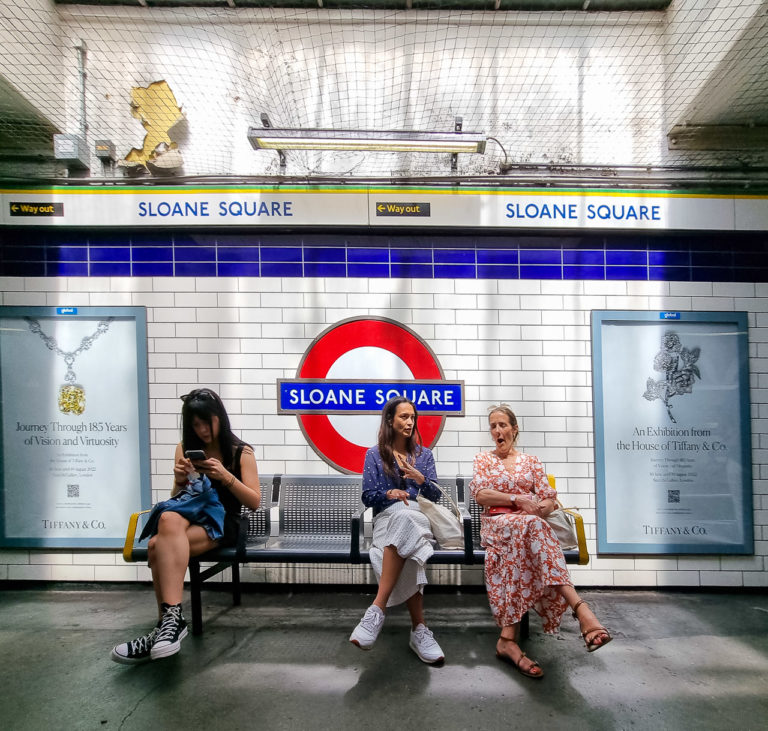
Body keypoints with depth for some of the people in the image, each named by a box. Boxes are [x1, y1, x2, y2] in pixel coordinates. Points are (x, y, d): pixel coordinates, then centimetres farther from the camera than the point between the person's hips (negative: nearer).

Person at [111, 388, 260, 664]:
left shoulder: (241, 452, 2)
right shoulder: (185, 448, 12)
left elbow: (254, 502, -3)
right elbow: (175, 497, 15)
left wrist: (226, 476, -18)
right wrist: (180, 481, -9)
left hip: (222, 522, -3)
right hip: (189, 517, 4)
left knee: (159, 546, -31)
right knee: (169, 519, -35)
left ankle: (169, 620, -24)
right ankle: (171, 620, -33)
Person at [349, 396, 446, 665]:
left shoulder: (424, 454, 18)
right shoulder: (374, 454, 11)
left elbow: (435, 495, 11)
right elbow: (367, 497, 4)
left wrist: (421, 479, -10)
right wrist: (389, 493, -17)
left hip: (419, 517, 1)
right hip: (386, 518, -1)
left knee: (403, 518, -40)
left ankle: (378, 608, -42)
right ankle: (419, 629, -40)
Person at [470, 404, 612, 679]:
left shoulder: (531, 461, 22)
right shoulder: (483, 459, 18)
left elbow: (550, 501, 14)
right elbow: (480, 495, 1)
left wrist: (536, 508, -12)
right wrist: (518, 500, -11)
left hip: (528, 524, 2)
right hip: (496, 524, -2)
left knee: (529, 528, -40)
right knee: (531, 526, -40)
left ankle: (508, 638, -46)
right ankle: (579, 608, -49)